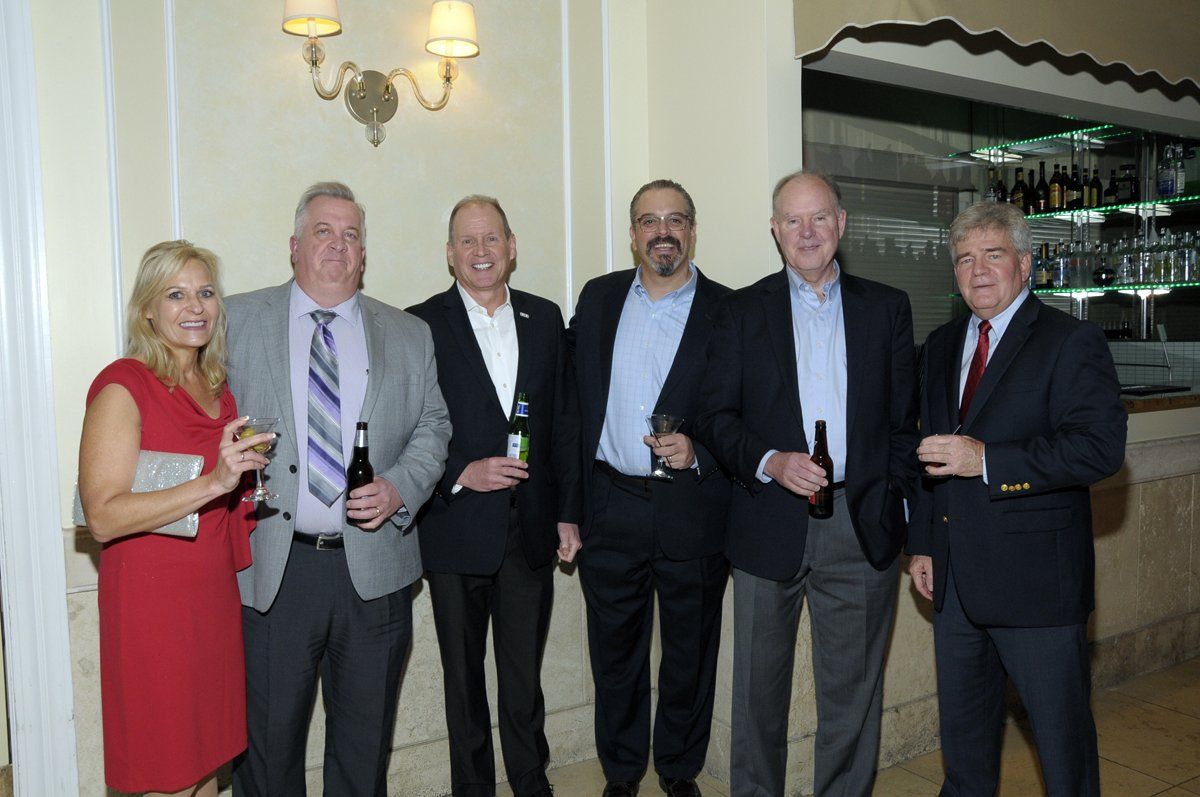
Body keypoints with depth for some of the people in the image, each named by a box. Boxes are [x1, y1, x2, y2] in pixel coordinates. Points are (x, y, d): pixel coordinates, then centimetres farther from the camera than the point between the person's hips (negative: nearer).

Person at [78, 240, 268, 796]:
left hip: (216, 594, 7)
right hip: (153, 602, -7)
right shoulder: (123, 387, -12)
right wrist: (212, 484, -27)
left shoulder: (217, 387, 11)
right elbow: (103, 517, -20)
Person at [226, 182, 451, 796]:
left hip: (375, 570, 2)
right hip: (271, 568, -1)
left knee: (366, 739, 16)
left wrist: (398, 488, -9)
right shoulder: (237, 320, 4)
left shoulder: (410, 335, 8)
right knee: (267, 736, 10)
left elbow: (432, 427, 8)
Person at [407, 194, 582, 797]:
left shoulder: (545, 319, 7)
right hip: (457, 533, -2)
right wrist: (461, 474, -19)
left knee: (525, 672, 14)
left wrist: (569, 512, 7)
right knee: (463, 674, 13)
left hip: (531, 530, 3)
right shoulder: (420, 325, -4)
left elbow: (563, 422, 9)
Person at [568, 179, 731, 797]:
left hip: (692, 512, -2)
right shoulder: (598, 298, 8)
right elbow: (575, 393, 10)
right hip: (610, 509, 2)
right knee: (615, 655, 14)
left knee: (689, 658, 13)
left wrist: (697, 450, -19)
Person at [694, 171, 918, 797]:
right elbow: (715, 417, 0)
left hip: (862, 529, 1)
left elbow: (904, 420, 8)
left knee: (852, 690, 12)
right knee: (759, 689, 12)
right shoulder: (742, 311, 5)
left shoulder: (886, 308, 8)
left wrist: (899, 504, 0)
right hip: (769, 527, 0)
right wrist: (770, 461, -16)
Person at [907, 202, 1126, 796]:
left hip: (1035, 577, -6)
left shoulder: (1073, 342, -8)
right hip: (955, 575, 6)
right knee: (962, 721, 20)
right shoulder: (942, 345, 12)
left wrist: (986, 459, -25)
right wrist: (922, 544, 11)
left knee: (1060, 726, 8)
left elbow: (1101, 447, -19)